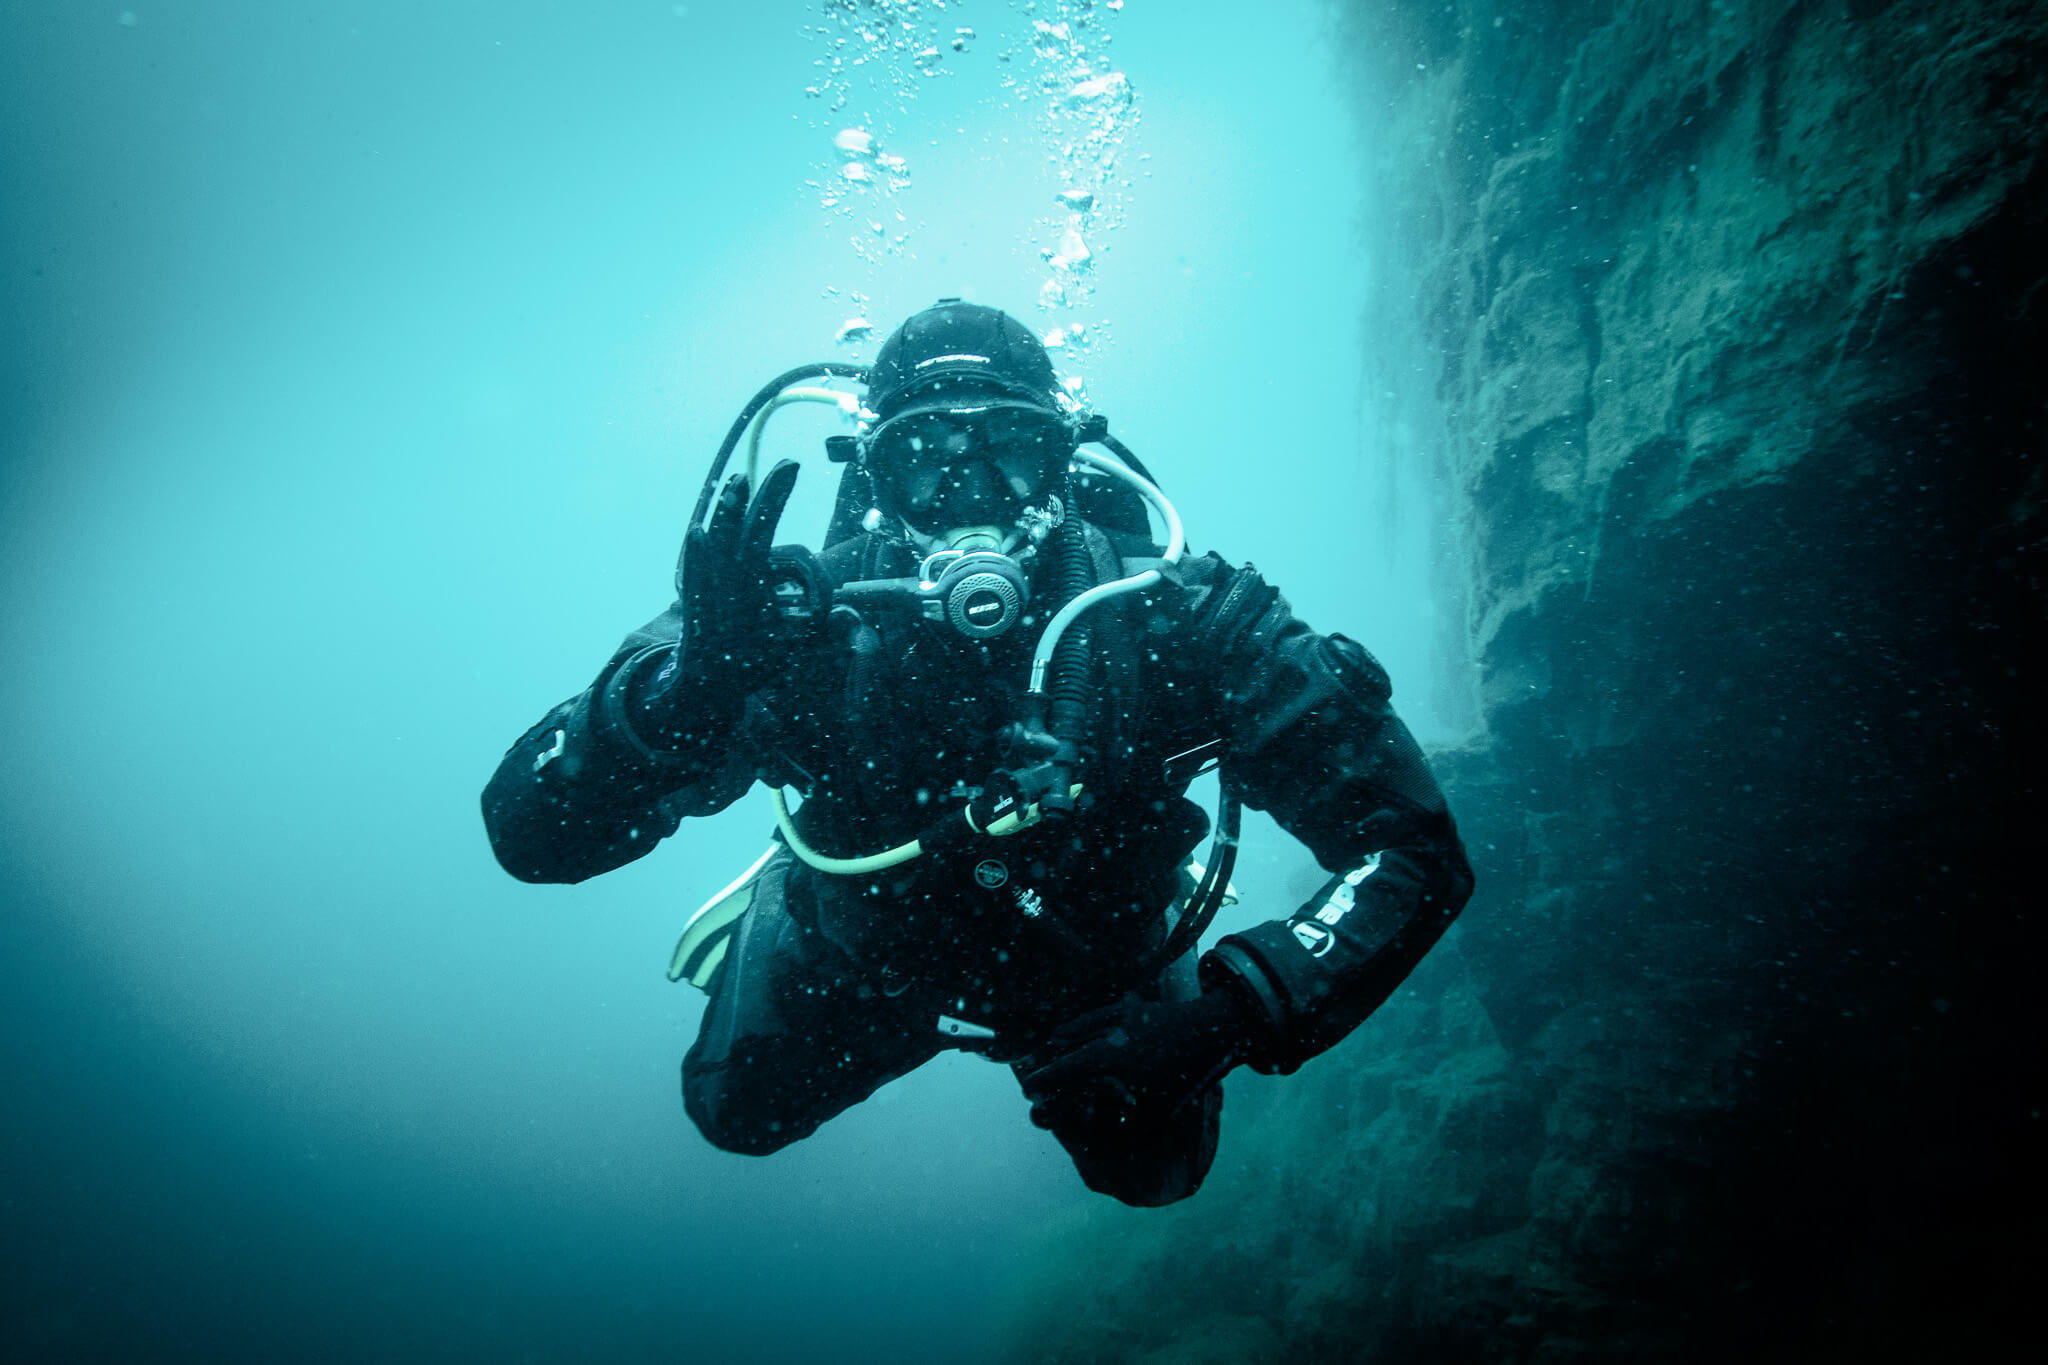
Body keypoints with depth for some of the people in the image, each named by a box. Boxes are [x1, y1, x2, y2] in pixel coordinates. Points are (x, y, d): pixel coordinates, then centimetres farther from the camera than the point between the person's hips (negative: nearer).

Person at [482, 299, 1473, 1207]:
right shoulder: (806, 618, -35)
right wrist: (688, 689, -57)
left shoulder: (1170, 618, -36)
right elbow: (529, 834, -38)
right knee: (739, 1112, 18)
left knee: (1150, 1169, 20)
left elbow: (1416, 846, -34)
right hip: (862, 960, 0)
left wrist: (1222, 1020, -46)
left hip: (1096, 971, 0)